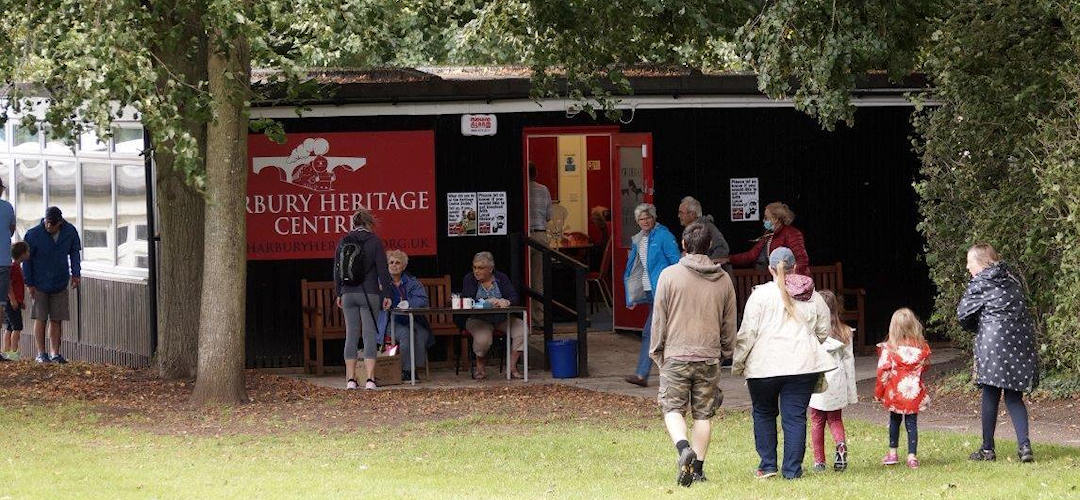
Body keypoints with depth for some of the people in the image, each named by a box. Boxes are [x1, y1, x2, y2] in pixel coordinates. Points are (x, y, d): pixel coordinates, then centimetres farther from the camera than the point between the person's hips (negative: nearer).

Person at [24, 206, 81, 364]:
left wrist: (76, 274, 0)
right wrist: (29, 284, -6)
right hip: (40, 284, -3)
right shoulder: (34, 234, -14)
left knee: (57, 320, 4)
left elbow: (74, 252, 10)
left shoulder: (70, 232, -6)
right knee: (40, 318, -1)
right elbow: (26, 259, -6)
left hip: (60, 284, 3)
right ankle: (41, 354, 6)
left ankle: (55, 353, 9)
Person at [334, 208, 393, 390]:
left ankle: (351, 379, 4)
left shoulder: (343, 242, 6)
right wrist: (387, 294, -1)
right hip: (369, 293, -3)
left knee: (351, 335, 7)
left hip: (348, 294, 3)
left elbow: (337, 269, 10)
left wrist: (338, 294, 19)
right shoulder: (374, 241, -4)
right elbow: (382, 269, -6)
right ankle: (370, 379, -8)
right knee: (370, 335, -2)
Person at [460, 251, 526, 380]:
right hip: (478, 319, -2)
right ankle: (480, 367, -4)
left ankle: (512, 367, -15)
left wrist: (506, 302, -28)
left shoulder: (502, 278, 6)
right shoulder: (469, 279, 2)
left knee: (521, 329, -25)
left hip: (502, 319, 2)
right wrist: (488, 302, -28)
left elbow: (515, 299, -4)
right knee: (483, 339, -35)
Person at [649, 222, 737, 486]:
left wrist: (656, 352, 9)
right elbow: (729, 324, 12)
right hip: (709, 356, 3)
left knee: (673, 408, 4)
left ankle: (683, 447, -22)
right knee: (703, 414, 8)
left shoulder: (669, 275, -5)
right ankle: (698, 468, 7)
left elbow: (659, 319, -2)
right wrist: (725, 351, 25)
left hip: (676, 356, -3)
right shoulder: (724, 280, 5)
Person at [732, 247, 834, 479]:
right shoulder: (813, 296, 8)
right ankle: (792, 469, 2)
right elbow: (823, 332, 17)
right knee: (795, 416, 5)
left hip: (764, 365, -2)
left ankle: (767, 464, 11)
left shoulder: (761, 294, -4)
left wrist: (737, 364, 2)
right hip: (803, 364, 2)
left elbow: (747, 333, -7)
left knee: (763, 413, 14)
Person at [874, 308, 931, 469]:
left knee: (894, 421, 17)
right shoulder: (921, 347, -4)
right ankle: (912, 456, 1)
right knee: (911, 423, 5)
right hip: (914, 392, 1)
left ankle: (892, 453, 25)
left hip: (895, 391, -1)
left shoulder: (889, 348, -11)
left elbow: (883, 371, -8)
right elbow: (924, 367, 10)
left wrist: (878, 392, 1)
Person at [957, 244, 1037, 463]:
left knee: (990, 396, 4)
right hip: (1021, 342, 6)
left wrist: (975, 328, 18)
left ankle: (987, 449, 11)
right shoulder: (1011, 280, 17)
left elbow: (963, 313, -3)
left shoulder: (980, 283, -3)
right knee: (1014, 397, 9)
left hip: (993, 340, -6)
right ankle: (1024, 445, -7)